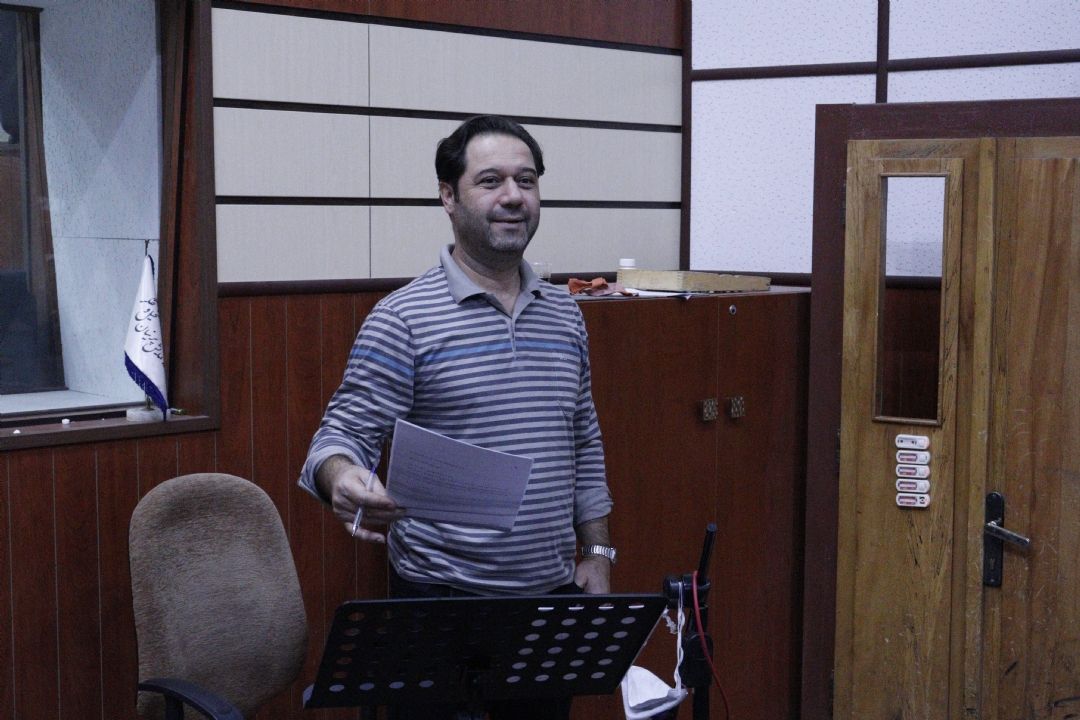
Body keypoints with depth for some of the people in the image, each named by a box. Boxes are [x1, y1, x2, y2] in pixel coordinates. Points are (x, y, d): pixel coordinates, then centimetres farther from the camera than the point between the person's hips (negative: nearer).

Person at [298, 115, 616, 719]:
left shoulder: (565, 314, 10)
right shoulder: (404, 319, -9)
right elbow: (344, 435, -11)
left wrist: (597, 553, 12)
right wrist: (343, 479, -34)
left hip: (551, 594, 5)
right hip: (442, 599, -5)